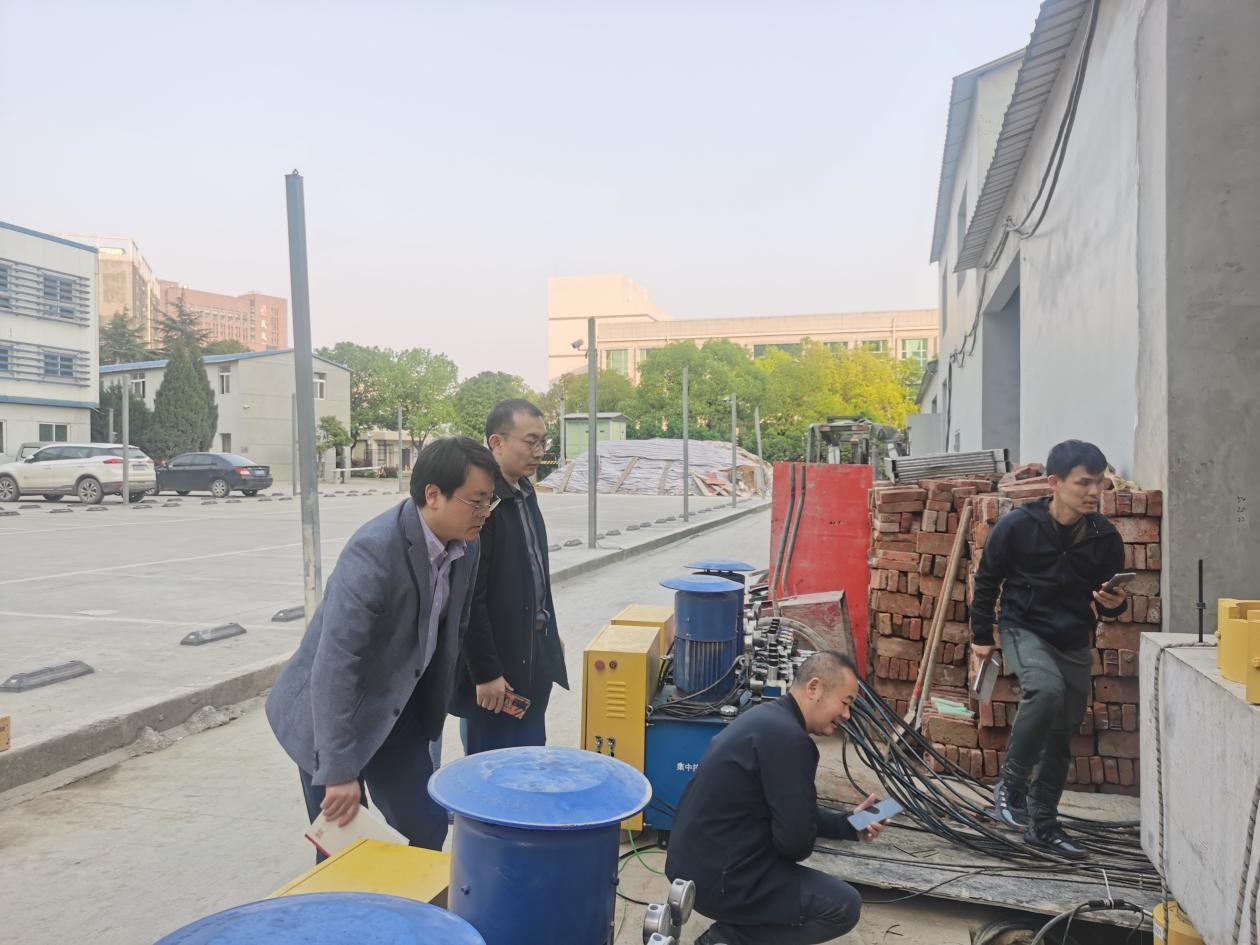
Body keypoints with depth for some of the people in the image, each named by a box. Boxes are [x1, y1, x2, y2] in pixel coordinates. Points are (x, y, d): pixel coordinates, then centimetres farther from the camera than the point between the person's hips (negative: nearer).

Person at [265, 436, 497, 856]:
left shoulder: (464, 545, -8)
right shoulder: (374, 550, -30)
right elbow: (334, 664, -32)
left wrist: (434, 706, 14)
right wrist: (338, 771, -30)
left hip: (398, 709, 7)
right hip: (331, 711, -6)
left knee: (427, 828, 9)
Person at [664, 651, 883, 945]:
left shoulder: (770, 718, 9)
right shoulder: (787, 736, -22)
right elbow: (796, 838, -20)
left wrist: (848, 825, 12)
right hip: (716, 878, -10)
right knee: (844, 906, -1)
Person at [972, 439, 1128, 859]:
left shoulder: (1105, 537, -7)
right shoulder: (1017, 525, -16)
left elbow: (1109, 600, 8)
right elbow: (986, 581, -3)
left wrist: (1113, 603, -17)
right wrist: (981, 635, 3)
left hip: (1074, 643, 5)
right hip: (1024, 630, -4)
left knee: (1062, 735, 10)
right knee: (1047, 689, -32)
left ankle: (1043, 824, 26)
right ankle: (1010, 782, -12)